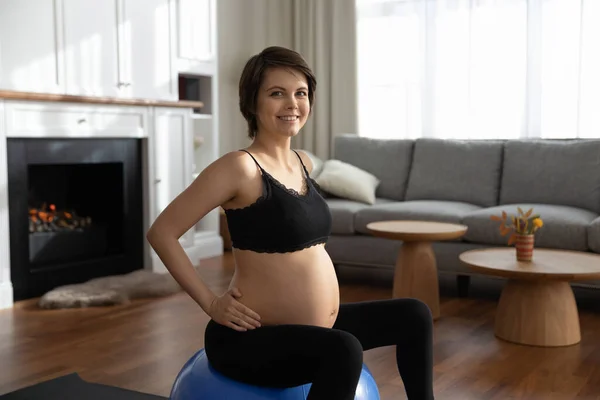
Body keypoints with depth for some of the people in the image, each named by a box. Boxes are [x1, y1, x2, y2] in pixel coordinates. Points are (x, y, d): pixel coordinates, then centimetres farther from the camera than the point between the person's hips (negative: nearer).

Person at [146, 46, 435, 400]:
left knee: (414, 316, 15)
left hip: (313, 327, 9)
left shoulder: (303, 162, 8)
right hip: (252, 338, -9)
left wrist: (318, 285, 14)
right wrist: (211, 303, -15)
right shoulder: (240, 167, -17)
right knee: (343, 350, -35)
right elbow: (162, 233, -16)